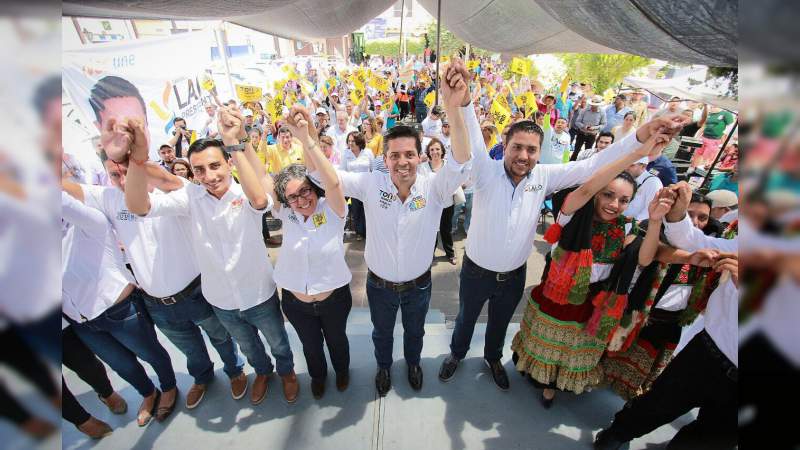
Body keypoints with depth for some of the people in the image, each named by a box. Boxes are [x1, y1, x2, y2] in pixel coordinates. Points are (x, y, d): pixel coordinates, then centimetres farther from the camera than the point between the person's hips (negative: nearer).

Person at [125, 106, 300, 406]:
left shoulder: (245, 194, -21)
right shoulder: (191, 196, -13)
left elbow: (260, 200, -45)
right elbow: (138, 207, -25)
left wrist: (234, 144, -47)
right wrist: (136, 159, -42)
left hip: (259, 295, -3)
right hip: (220, 300, 3)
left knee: (278, 341, 24)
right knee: (247, 344, 31)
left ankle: (286, 370, 55)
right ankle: (262, 371, 60)